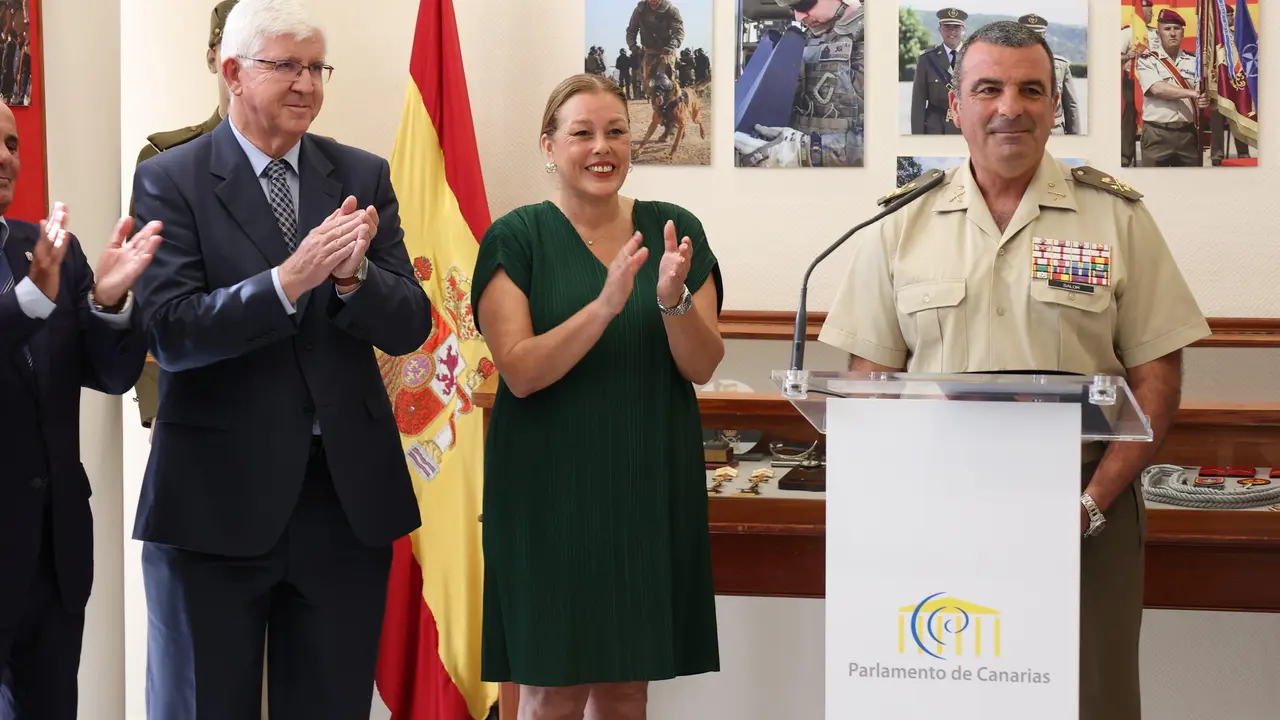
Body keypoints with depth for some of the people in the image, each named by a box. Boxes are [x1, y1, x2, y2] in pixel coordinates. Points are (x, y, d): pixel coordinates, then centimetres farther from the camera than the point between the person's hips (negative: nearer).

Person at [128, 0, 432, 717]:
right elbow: (170, 332, -15)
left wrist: (353, 273, -20)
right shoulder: (171, 180, -4)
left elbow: (410, 327, 1)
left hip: (349, 495, 3)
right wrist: (289, 280, -27)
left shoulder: (364, 177, 7)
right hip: (217, 498, -3)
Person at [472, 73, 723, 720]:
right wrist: (606, 303, -25)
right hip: (551, 490, -3)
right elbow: (520, 371, -13)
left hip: (650, 488, 3)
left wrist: (672, 299, -19)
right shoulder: (515, 239, -4)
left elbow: (703, 365, 0)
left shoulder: (676, 231, 5)